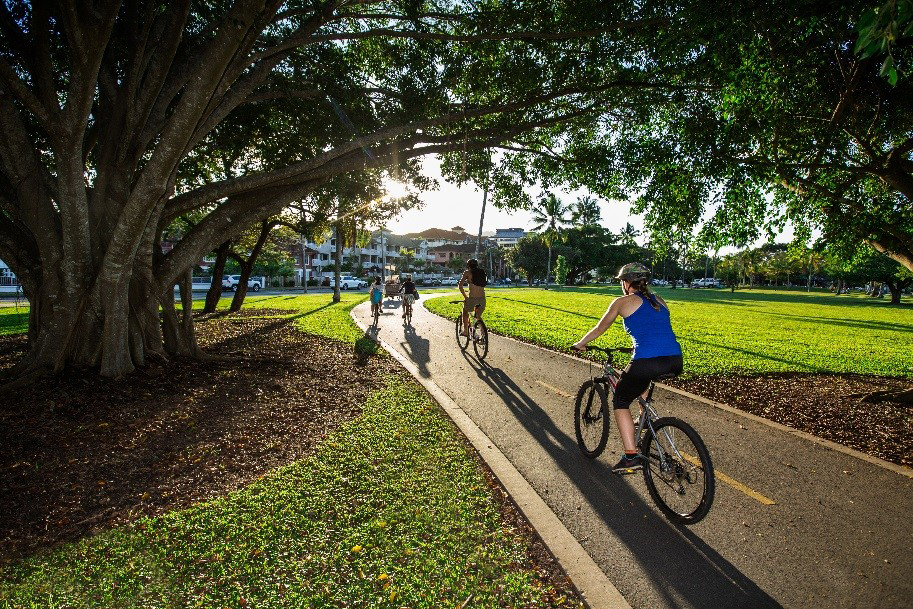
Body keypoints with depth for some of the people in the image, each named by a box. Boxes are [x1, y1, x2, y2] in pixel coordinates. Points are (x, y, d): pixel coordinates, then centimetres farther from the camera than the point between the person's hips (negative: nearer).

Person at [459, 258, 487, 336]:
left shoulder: (467, 272, 3)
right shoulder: (482, 272, 15)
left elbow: (460, 285, -2)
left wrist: (465, 297, 7)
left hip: (472, 298, -4)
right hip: (482, 299, 4)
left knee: (465, 311, 26)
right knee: (479, 316, 26)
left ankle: (465, 331, 25)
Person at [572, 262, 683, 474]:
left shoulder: (623, 302, 8)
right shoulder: (659, 300, 23)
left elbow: (600, 329, 18)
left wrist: (580, 343, 34)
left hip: (647, 361, -6)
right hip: (675, 362, 7)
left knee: (620, 402, 13)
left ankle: (631, 457, 5)